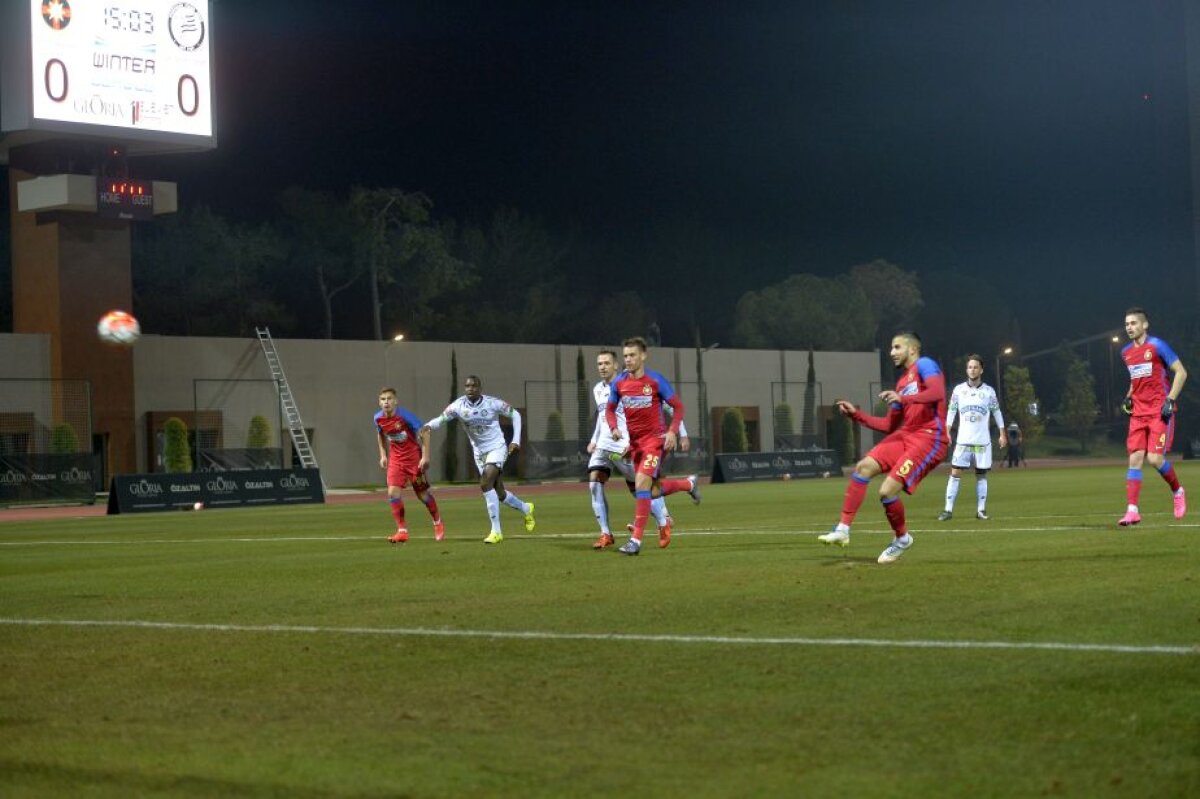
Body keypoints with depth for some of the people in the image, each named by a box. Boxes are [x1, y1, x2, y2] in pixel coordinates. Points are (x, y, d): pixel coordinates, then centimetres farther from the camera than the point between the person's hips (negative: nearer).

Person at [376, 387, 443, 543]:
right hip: (395, 458, 4)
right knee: (393, 492, -12)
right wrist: (383, 455, 12)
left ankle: (438, 523, 31)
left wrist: (425, 456, -21)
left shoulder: (404, 415, -21)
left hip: (413, 456, -4)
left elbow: (424, 431, -17)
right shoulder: (378, 418, -6)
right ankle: (402, 531, -5)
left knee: (423, 493, 6)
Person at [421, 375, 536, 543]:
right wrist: (429, 425, -42)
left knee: (485, 484, -25)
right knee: (499, 494, 12)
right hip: (479, 452, 4)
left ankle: (496, 531, -20)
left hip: (497, 448, -4)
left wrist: (516, 441, -9)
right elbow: (441, 418, -20)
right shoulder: (458, 406, -10)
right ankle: (526, 509, 45)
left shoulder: (493, 403, -15)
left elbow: (515, 415, -2)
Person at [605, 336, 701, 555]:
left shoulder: (655, 380, -10)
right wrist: (614, 428, -5)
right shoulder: (618, 383, 1)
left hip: (654, 439, -6)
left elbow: (678, 406, -3)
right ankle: (689, 484, 41)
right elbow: (610, 409, 15)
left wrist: (672, 431, -16)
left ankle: (636, 540, -17)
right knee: (652, 490, 12)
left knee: (642, 484, -20)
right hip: (634, 442, 6)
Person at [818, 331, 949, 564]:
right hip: (905, 435, 9)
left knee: (887, 491, -17)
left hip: (929, 438, -9)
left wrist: (902, 398, -32)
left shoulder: (924, 365, -3)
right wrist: (856, 414, 17)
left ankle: (902, 539, 10)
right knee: (863, 467, -5)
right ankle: (843, 530, -3)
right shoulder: (902, 382, 22)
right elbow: (889, 425, 24)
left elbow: (938, 392, -24)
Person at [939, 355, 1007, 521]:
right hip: (963, 440, 0)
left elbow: (997, 412, 8)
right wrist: (947, 432, -3)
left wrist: (1002, 434, 6)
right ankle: (948, 510, -4)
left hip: (983, 441, 0)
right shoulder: (958, 390, 2)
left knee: (981, 475, 4)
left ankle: (981, 510, 10)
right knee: (955, 473, -5)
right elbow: (951, 412, 5)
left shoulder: (989, 391, 1)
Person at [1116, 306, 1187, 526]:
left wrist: (1170, 400, -15)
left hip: (1160, 411, -6)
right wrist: (1129, 397, 11)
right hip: (1138, 413, 6)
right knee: (1135, 459, -5)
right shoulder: (1126, 352, 13)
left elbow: (1181, 372, -7)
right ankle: (1132, 511, -9)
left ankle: (1177, 492, 15)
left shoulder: (1157, 346, -7)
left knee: (1155, 458, -14)